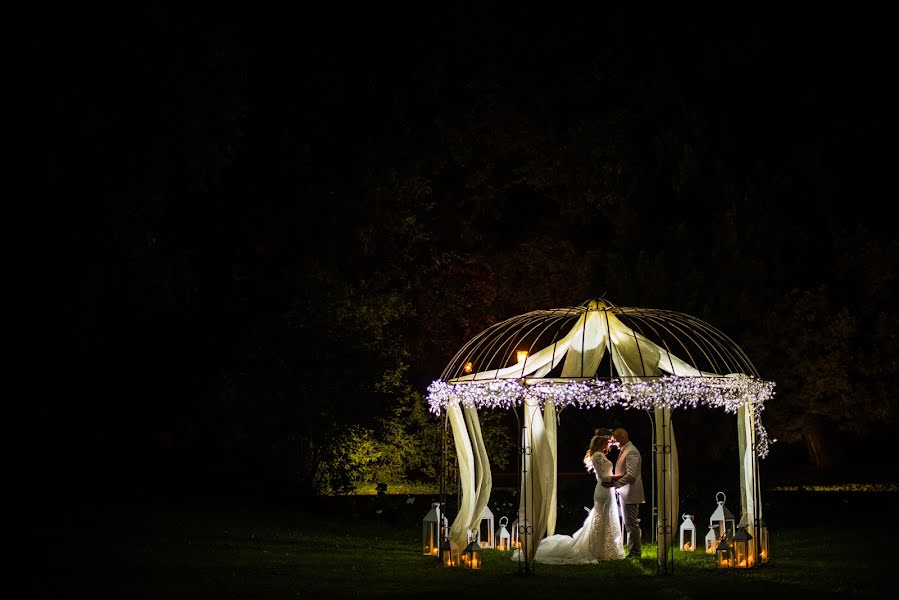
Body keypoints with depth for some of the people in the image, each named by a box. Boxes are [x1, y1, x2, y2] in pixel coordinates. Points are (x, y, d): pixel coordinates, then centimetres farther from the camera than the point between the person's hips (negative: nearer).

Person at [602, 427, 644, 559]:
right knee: (631, 524, 13)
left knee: (631, 524, -6)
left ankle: (634, 553, -3)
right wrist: (613, 478, 9)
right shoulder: (623, 451, 17)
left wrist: (614, 483, -25)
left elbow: (631, 475, -24)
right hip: (625, 494, 11)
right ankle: (633, 552, 18)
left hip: (630, 494, -11)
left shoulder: (631, 452, -16)